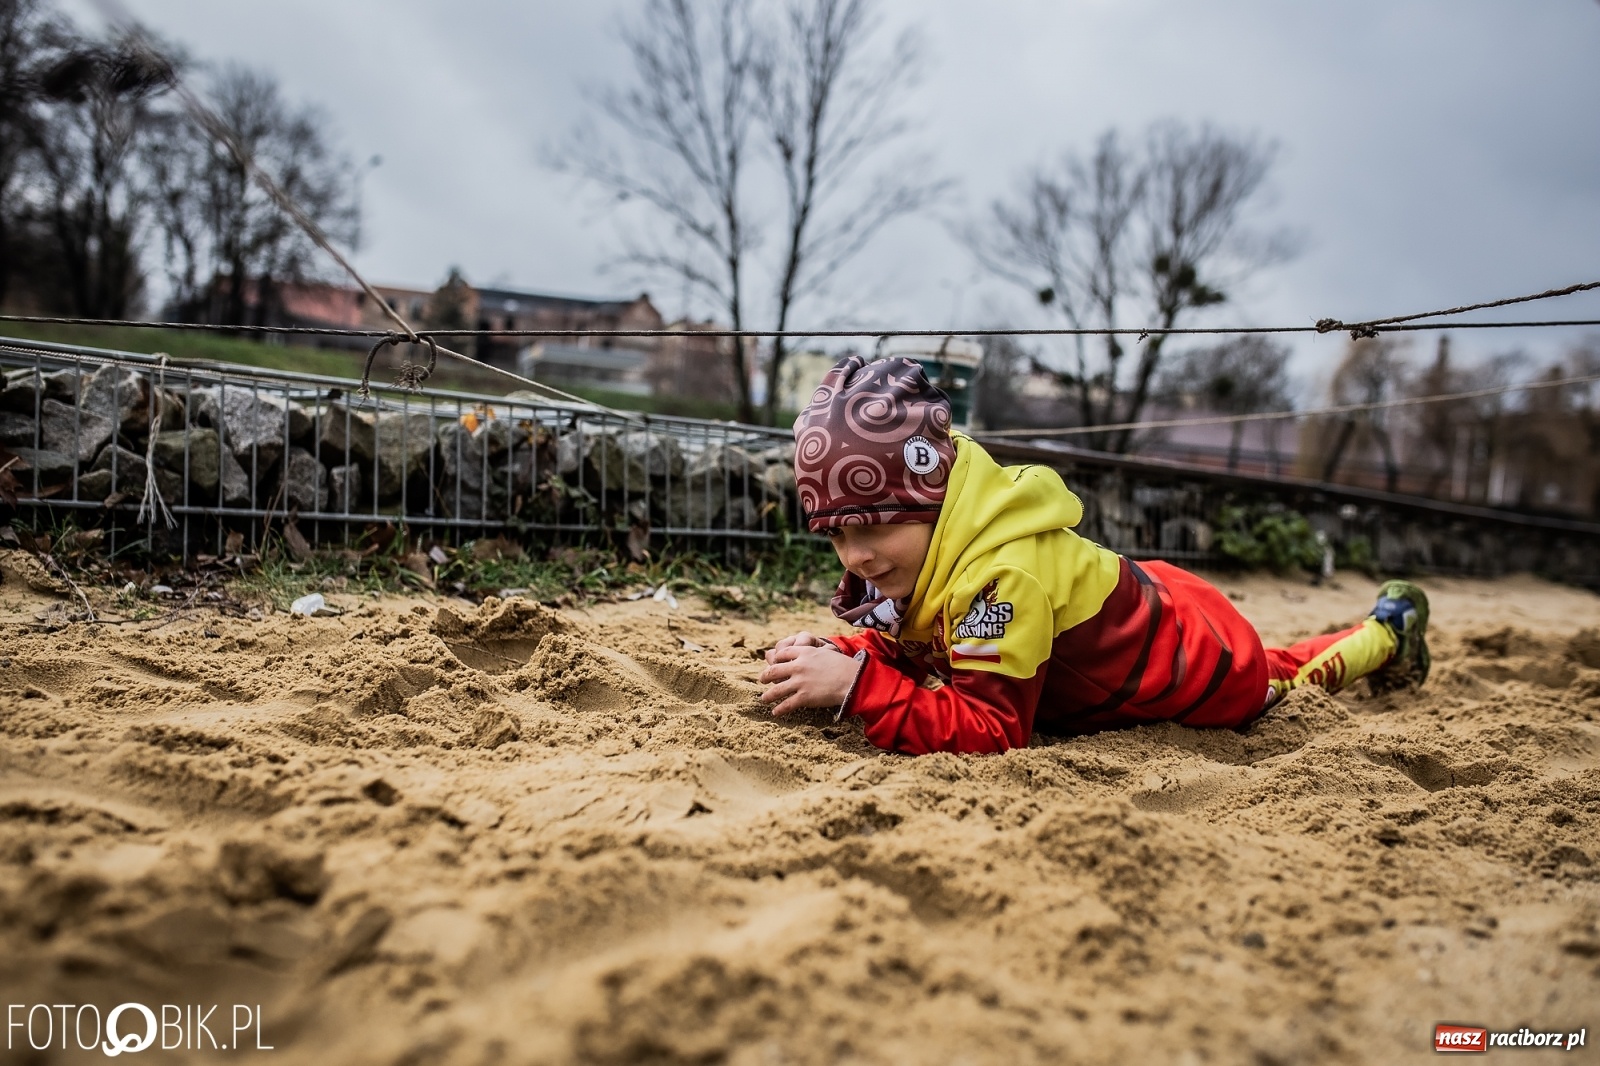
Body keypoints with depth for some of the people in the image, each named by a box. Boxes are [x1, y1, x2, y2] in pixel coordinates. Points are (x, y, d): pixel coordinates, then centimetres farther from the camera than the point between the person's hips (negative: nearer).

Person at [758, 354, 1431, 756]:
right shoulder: (911, 557, -18)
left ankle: (1387, 633, 55)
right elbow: (899, 649, -8)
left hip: (1212, 670, -6)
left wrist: (857, 684, -52)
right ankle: (1389, 622, 57)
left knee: (1278, 676, 29)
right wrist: (833, 658, -29)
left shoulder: (1001, 572, -44)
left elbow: (990, 727, -44)